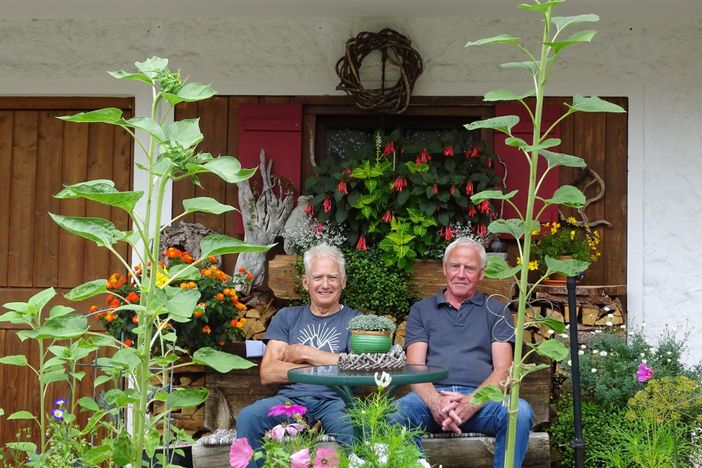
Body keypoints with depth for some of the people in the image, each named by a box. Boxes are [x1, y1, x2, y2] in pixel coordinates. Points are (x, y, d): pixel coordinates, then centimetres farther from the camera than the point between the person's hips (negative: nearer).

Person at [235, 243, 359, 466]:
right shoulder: (286, 317, 19)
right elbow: (267, 374, 6)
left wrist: (305, 354, 0)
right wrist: (324, 365, -1)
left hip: (335, 400, -2)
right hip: (290, 398, 2)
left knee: (356, 427, -36)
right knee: (248, 417, -28)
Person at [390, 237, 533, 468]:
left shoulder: (496, 310, 18)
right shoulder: (421, 310, 20)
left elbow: (503, 369, 7)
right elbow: (414, 368, 7)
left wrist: (472, 403, -15)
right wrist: (435, 402, -16)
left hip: (480, 397, 0)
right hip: (432, 395, 0)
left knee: (520, 411, -33)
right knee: (395, 412, -35)